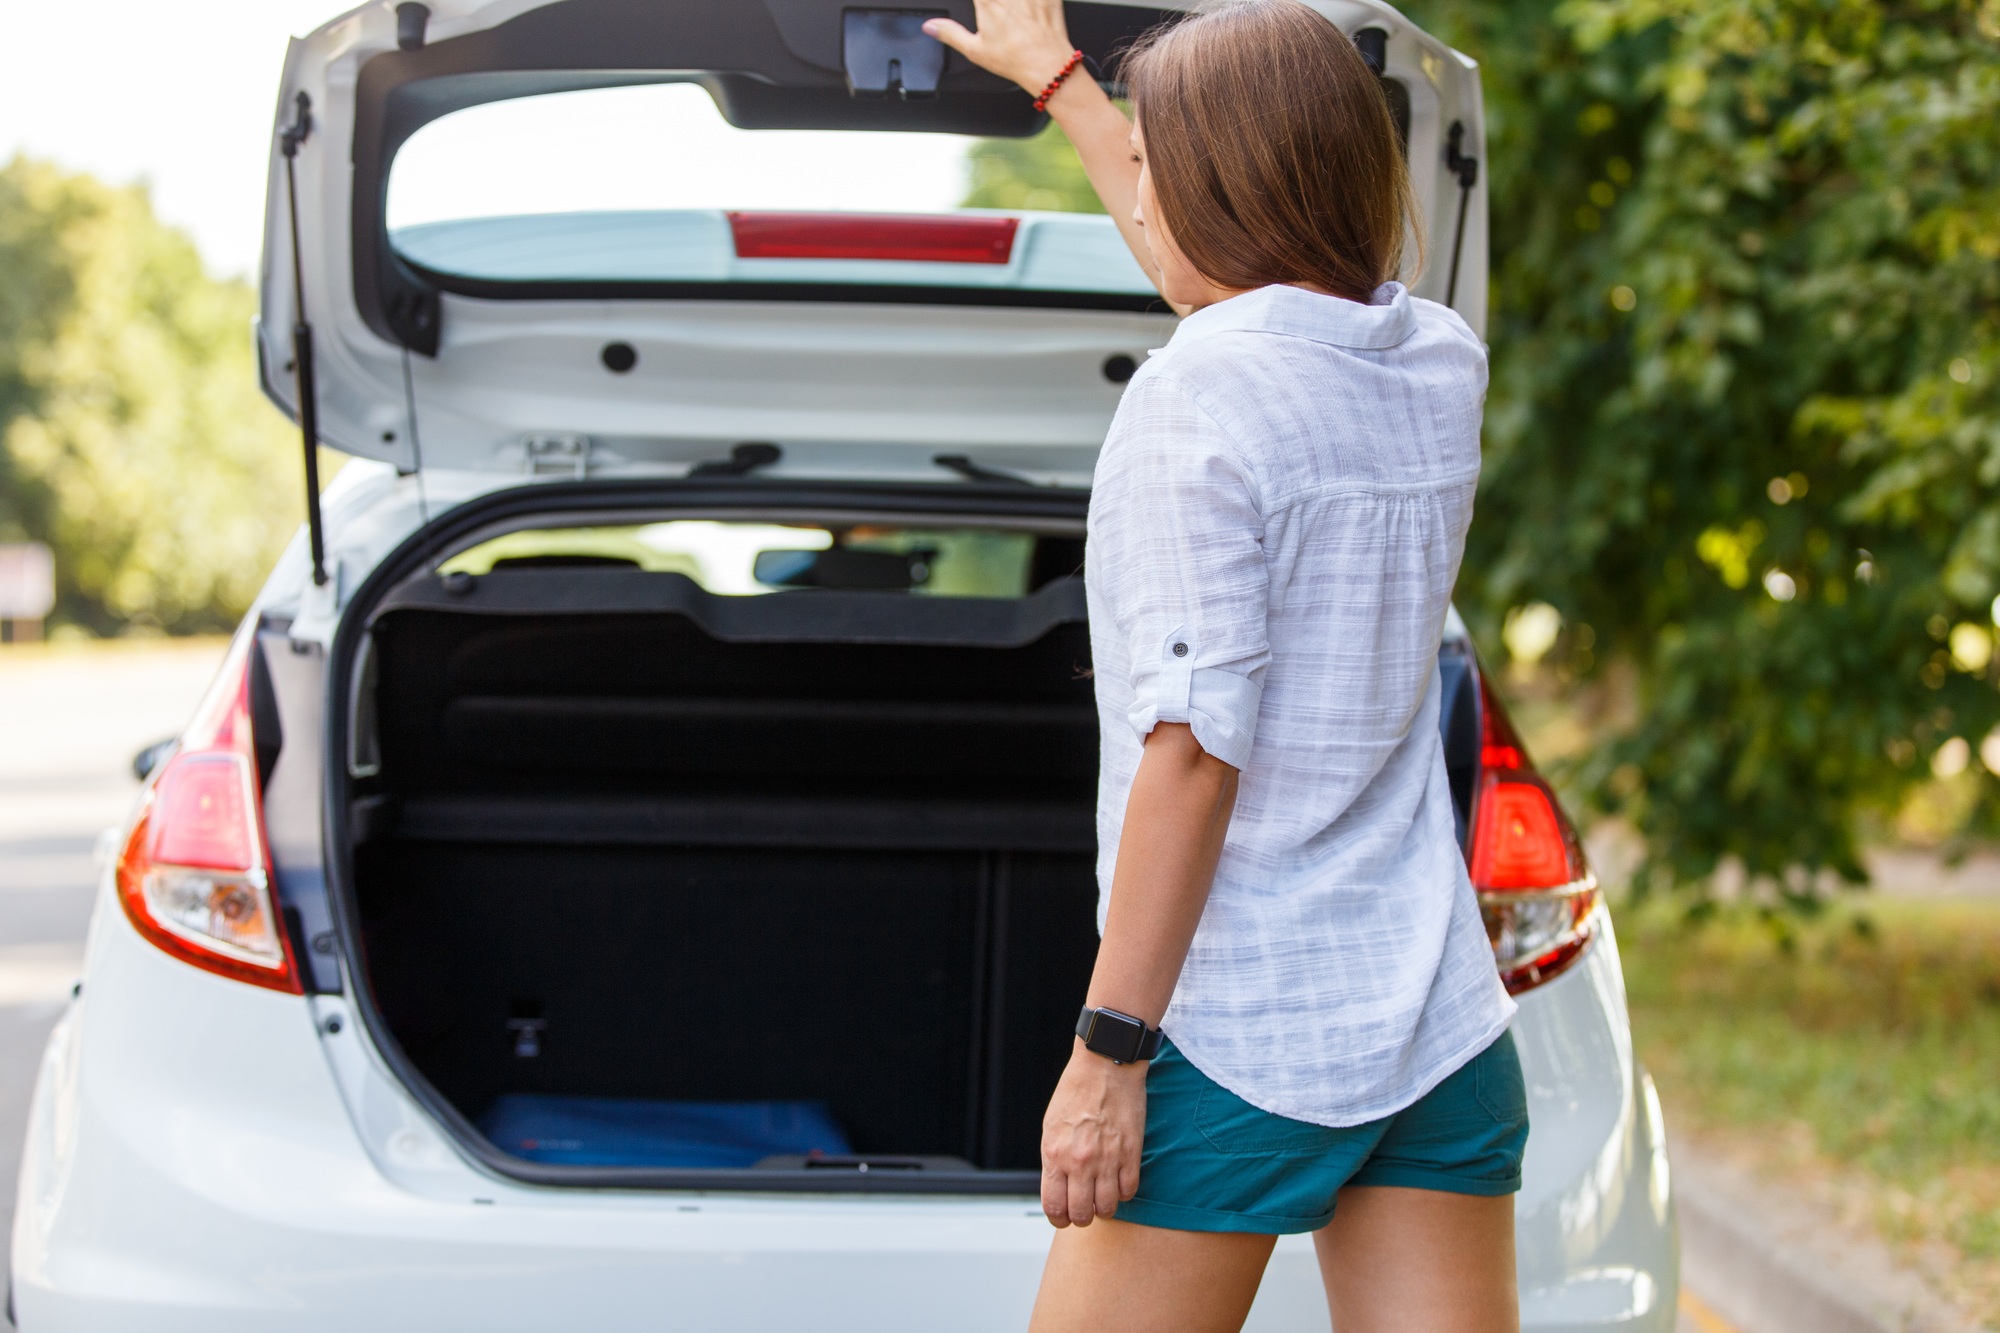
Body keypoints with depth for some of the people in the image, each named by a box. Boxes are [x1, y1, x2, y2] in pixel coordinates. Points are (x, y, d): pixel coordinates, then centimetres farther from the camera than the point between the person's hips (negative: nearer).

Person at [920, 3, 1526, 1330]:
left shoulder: (1198, 393, -12)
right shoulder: (1441, 363, 10)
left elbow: (1192, 752, -17)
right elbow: (1215, 242, 31)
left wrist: (1108, 1050, -14)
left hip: (1233, 1036, -6)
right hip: (1445, 1028, 7)